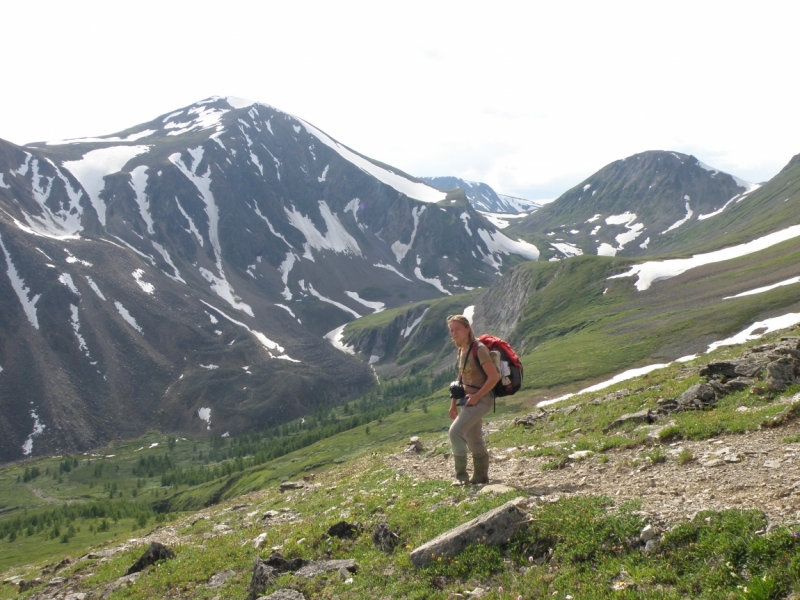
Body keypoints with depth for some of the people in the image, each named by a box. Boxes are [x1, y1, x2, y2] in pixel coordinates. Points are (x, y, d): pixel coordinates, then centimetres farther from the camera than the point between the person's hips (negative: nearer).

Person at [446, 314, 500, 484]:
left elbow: (494, 377, -22)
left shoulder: (479, 349, -18)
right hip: (469, 399, 9)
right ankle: (481, 477, 26)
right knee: (474, 441, 15)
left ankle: (461, 476, -6)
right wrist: (453, 403, 15)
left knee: (456, 431, -17)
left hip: (481, 399, -9)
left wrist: (476, 396, -20)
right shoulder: (461, 350, 7)